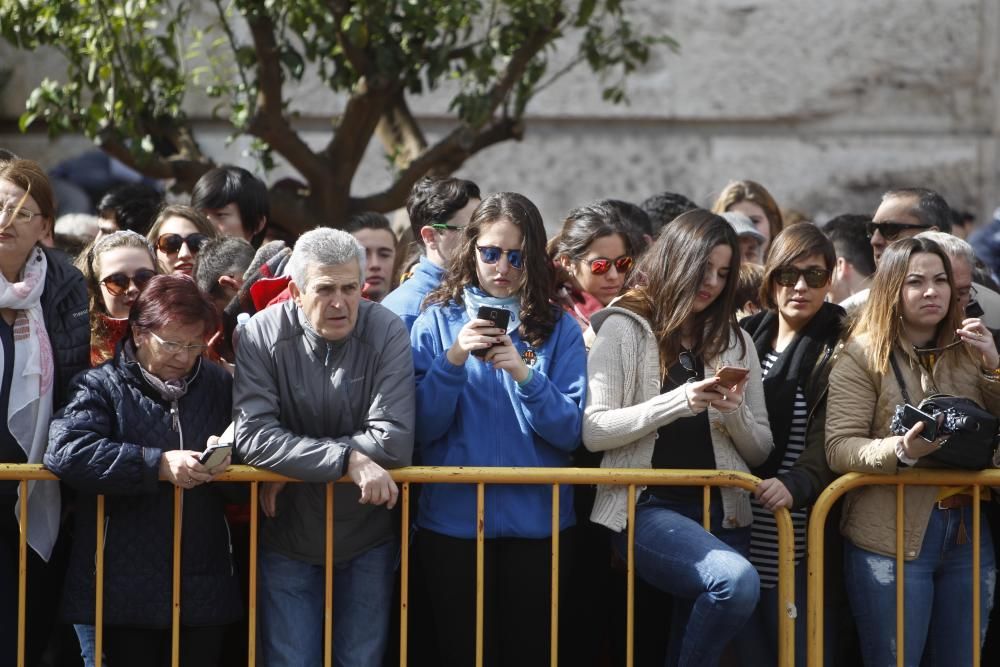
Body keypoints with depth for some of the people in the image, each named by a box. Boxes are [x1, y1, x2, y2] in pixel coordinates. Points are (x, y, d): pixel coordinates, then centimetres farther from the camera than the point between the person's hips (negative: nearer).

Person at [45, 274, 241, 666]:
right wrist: (158, 465, -25)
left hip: (203, 586, 3)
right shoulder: (103, 385, -1)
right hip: (127, 587, -3)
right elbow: (65, 451, -19)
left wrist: (228, 456, -9)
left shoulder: (218, 385, 12)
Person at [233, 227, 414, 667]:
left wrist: (294, 468, -21)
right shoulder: (262, 336, -13)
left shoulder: (387, 333, -13)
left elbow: (395, 442, -22)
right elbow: (253, 437, -22)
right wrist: (349, 459, -29)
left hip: (367, 538, 0)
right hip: (288, 540, 0)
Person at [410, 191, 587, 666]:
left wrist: (525, 376, -19)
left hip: (537, 521, 0)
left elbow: (571, 431, -5)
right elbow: (421, 428, -4)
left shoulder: (559, 329, 3)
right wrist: (453, 361, -17)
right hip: (452, 521, 0)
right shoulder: (437, 322, 3)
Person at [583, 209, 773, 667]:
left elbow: (760, 451, 15)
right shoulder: (624, 329, 1)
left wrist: (735, 413, -7)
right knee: (737, 580, -30)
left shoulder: (734, 341, 15)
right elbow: (593, 431, -9)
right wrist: (678, 402, -19)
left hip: (722, 513, 5)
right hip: (647, 507, -5)